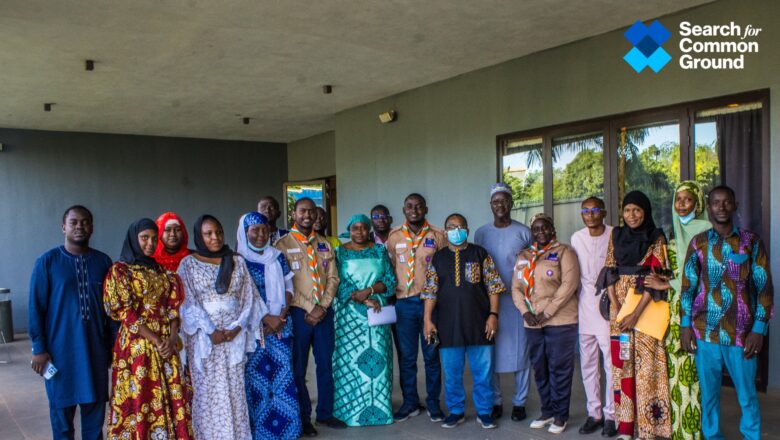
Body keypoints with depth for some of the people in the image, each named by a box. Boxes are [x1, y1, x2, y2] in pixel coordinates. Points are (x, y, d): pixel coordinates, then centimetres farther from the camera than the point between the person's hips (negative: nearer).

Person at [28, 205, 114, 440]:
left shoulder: (103, 261, 3)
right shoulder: (47, 261, -5)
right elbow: (36, 307, -5)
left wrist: (114, 343, 6)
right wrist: (39, 348, -8)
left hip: (96, 347, 2)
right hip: (60, 348, -2)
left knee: (95, 405, 11)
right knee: (62, 406, 10)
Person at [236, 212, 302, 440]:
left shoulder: (277, 256, 9)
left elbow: (288, 286, 10)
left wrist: (282, 316, -5)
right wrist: (267, 319, -13)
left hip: (281, 324, 4)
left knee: (283, 374, 3)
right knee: (256, 376, -1)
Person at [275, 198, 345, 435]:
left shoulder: (324, 244, 11)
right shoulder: (283, 244, -3)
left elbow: (333, 278, 6)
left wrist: (322, 307, -8)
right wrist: (310, 308, -13)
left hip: (325, 312, 4)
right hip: (299, 313, -4)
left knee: (325, 365, 11)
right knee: (299, 368, 5)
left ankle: (325, 413, 26)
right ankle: (303, 418, 18)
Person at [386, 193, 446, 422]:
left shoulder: (437, 235, 1)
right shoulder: (394, 237, 4)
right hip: (404, 303, 1)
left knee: (432, 355, 6)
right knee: (406, 356, 8)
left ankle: (433, 403, 19)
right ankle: (410, 403, 20)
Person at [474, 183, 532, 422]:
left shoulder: (523, 232, 3)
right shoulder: (481, 232, 8)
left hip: (518, 299, -1)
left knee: (520, 349, 2)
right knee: (490, 351, 3)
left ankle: (519, 402, 15)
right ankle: (494, 401, 16)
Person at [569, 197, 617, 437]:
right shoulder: (576, 238, 8)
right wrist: (575, 302, 13)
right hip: (585, 307, 4)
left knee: (612, 363, -1)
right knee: (588, 364, 10)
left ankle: (611, 415, 11)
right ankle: (594, 413, 21)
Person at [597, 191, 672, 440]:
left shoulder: (656, 239, -1)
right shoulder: (616, 236, 11)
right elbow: (610, 273, 7)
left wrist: (636, 314, -16)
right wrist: (616, 307, -6)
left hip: (646, 308, -3)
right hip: (619, 308, 3)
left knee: (645, 364, -4)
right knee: (621, 363, 4)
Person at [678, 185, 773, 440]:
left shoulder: (751, 241, 2)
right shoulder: (698, 243, 6)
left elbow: (764, 287, 1)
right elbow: (687, 285, 7)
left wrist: (759, 330, -5)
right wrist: (685, 325, 1)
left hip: (741, 333, -1)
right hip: (705, 332, 1)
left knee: (747, 395, 5)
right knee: (708, 393, 10)